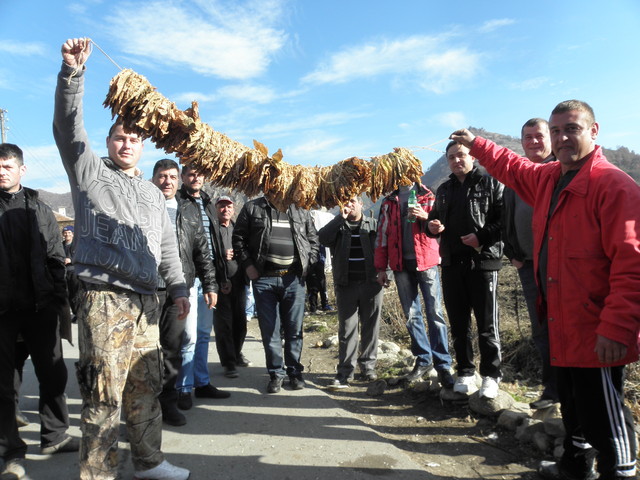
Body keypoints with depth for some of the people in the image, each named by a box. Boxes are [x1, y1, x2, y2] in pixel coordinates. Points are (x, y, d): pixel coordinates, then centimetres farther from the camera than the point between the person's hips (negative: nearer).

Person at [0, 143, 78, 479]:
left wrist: (58, 300, 1)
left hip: (40, 308, 1)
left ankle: (54, 436, 25)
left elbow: (56, 259, 7)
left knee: (53, 373, 9)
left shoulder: (39, 210, 8)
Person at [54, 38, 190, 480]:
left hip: (146, 300, 5)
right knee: (104, 390, -4)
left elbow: (167, 245, 20)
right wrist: (72, 72, -16)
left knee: (146, 387, 10)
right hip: (104, 297, -5)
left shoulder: (153, 192, 22)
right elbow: (68, 126, -5)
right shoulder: (90, 172, 10)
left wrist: (178, 287, 12)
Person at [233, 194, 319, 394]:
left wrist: (307, 264, 6)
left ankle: (294, 371, 22)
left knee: (295, 329, 7)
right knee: (269, 329, 5)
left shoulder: (301, 211, 12)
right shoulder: (252, 208, 6)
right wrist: (247, 265, -5)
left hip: (294, 278, 1)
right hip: (263, 278, -1)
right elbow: (238, 238, 5)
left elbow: (313, 240, 18)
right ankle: (276, 373, 19)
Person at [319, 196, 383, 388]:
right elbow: (322, 238, -10)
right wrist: (341, 217, -12)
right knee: (347, 329, 1)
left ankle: (368, 366, 20)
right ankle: (345, 371, 7)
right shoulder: (337, 226, 10)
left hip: (371, 283, 0)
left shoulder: (374, 224, 9)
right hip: (346, 285, 0)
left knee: (371, 327, 7)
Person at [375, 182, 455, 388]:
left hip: (427, 262, -2)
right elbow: (382, 235, 10)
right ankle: (423, 360, 18)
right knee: (411, 315, 6)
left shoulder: (428, 197, 9)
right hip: (401, 265, 2)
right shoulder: (389, 202, 14)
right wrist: (381, 268, 4)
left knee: (435, 313, -5)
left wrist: (425, 216, -18)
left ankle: (443, 365, 1)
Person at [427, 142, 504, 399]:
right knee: (458, 322, 11)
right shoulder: (444, 190, 18)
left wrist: (482, 237, -19)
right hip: (452, 263, 6)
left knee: (487, 323, 0)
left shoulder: (490, 183, 1)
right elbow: (435, 219, 24)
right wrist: (432, 226, 2)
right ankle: (465, 372, 24)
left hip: (483, 261, -5)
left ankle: (491, 375, 14)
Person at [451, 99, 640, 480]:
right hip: (563, 327, 9)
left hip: (596, 334, -8)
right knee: (573, 406, 24)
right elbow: (512, 168, 31)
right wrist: (476, 144, 35)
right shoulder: (548, 178, 9)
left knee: (603, 414, 5)